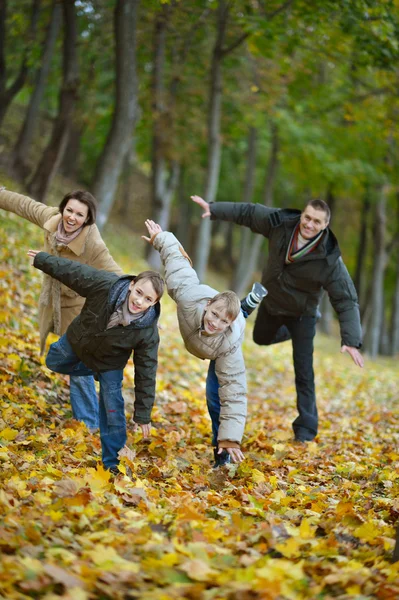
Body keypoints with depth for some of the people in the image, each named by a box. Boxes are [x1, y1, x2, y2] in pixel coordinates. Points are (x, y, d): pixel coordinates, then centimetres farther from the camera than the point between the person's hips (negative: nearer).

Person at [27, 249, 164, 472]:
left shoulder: (148, 331, -37)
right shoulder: (105, 285, -40)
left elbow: (146, 372, -27)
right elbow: (72, 271, -23)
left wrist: (143, 414, -22)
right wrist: (42, 259, -8)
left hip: (110, 362, -2)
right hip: (77, 341, 2)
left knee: (112, 410, -3)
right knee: (54, 362, 27)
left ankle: (113, 462, 13)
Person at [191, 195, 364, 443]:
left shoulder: (329, 259, -33)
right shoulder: (280, 223, -24)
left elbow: (346, 300, -32)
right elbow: (246, 212, -8)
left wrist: (351, 339, -42)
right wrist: (214, 208, -10)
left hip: (301, 314, -4)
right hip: (271, 303, 4)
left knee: (304, 373, -5)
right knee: (261, 338, 31)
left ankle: (306, 428, 6)